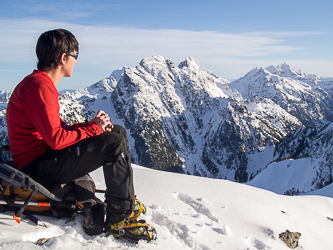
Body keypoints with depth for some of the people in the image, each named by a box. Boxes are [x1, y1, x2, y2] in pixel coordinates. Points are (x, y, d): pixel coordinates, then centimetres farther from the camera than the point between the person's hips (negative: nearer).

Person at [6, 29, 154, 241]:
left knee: (118, 132, 8)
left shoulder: (39, 82, 14)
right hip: (38, 167, -10)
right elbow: (56, 139, -27)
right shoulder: (39, 86, -19)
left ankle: (126, 202, 9)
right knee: (114, 144, -21)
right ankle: (119, 218, -10)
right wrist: (93, 129, -13)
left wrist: (92, 125, -1)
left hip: (45, 156, 10)